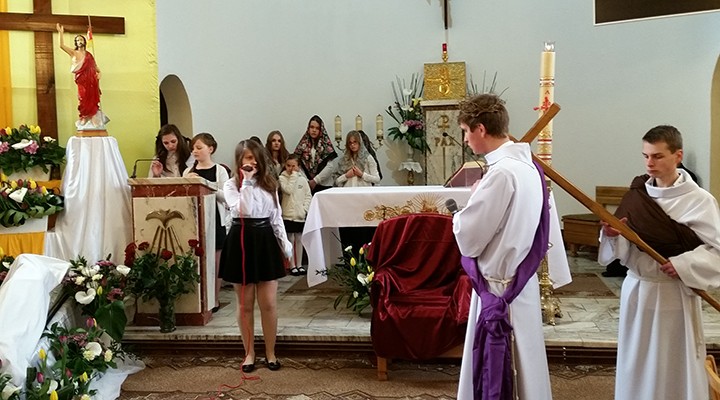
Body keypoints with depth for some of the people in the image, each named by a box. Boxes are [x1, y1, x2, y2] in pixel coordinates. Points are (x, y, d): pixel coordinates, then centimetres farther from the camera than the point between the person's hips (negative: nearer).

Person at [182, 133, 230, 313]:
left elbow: (225, 196, -10)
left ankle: (215, 299, 16)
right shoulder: (188, 171, 8)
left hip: (215, 219, -3)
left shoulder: (219, 171, -2)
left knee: (215, 260, 5)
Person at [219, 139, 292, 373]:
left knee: (269, 303, 4)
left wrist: (285, 243, 5)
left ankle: (270, 352, 19)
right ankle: (249, 353, 22)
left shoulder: (269, 184, 9)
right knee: (245, 304, 7)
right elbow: (242, 210, -22)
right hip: (241, 242, -3)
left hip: (265, 241, 3)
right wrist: (247, 180, -18)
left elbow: (276, 217, 12)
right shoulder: (231, 185, -3)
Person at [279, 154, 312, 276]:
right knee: (290, 240, 3)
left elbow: (308, 195, 5)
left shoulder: (302, 179, 4)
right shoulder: (282, 178, -4)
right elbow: (288, 190, -20)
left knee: (299, 240, 11)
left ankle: (299, 265, 20)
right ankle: (292, 266, 11)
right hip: (288, 214, -3)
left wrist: (305, 208, -7)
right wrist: (293, 175, -15)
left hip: (300, 215, 3)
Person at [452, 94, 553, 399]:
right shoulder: (527, 165, 6)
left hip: (499, 288, -9)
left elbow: (468, 239, -19)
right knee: (521, 369, 21)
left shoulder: (501, 173, -23)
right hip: (521, 282, 9)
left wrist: (470, 201, -4)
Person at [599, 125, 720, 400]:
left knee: (674, 365, 7)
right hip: (636, 289, 4)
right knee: (636, 363, 14)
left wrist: (684, 265, -20)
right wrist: (613, 235, -14)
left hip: (673, 294, -4)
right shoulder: (637, 194, 2)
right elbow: (625, 246, 6)